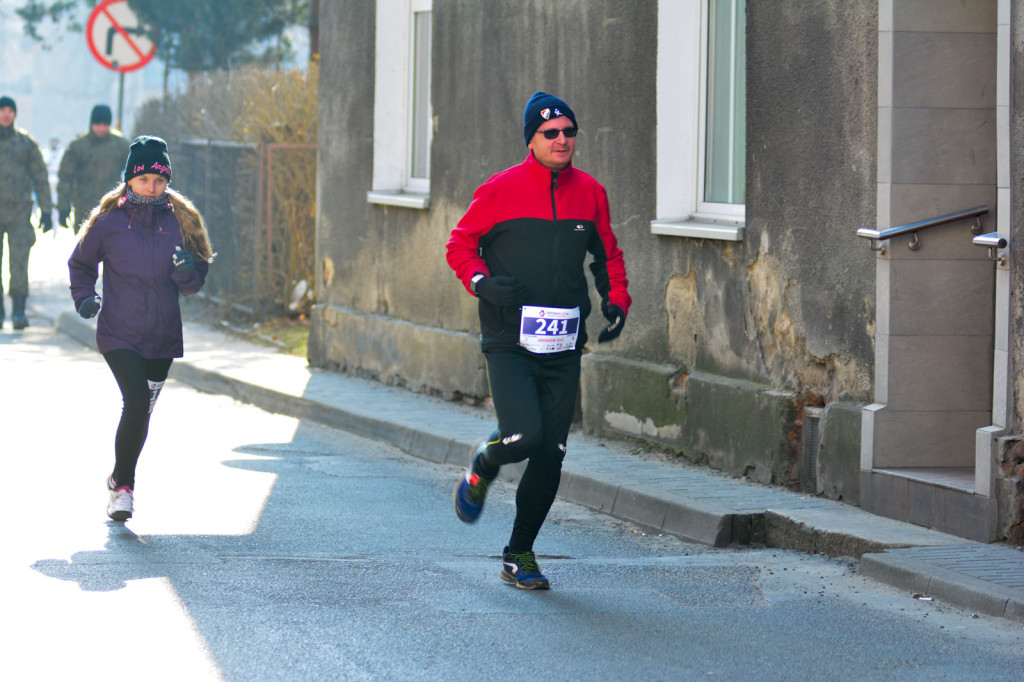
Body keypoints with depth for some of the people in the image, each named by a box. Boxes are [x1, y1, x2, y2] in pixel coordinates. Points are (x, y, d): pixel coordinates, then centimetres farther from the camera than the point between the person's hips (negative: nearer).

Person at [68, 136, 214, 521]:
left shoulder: (180, 221, 0)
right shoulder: (108, 222, -5)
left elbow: (194, 285, 4)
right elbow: (81, 264, 12)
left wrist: (186, 271, -18)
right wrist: (85, 298, -4)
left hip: (163, 337, 3)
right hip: (119, 334, -3)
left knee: (142, 409, 13)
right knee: (137, 402, -20)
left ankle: (121, 479, 35)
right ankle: (123, 486, -8)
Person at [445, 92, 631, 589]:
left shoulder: (590, 193, 7)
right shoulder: (501, 190, -4)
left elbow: (608, 254, 21)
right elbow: (460, 244, 3)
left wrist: (616, 301, 5)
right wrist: (482, 282, -15)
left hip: (563, 346, 4)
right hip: (508, 342, -4)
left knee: (550, 455, 2)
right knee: (523, 436, -21)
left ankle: (519, 556, 17)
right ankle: (480, 470, 16)